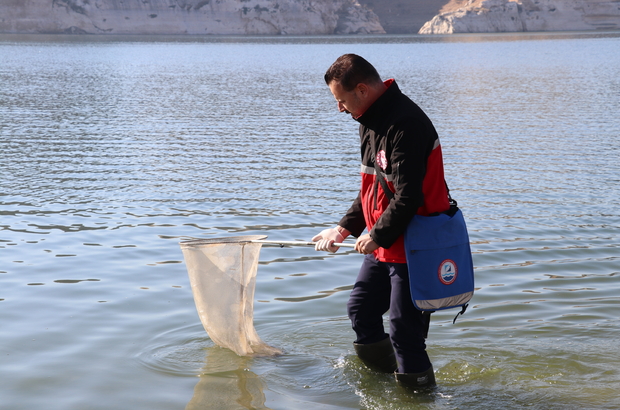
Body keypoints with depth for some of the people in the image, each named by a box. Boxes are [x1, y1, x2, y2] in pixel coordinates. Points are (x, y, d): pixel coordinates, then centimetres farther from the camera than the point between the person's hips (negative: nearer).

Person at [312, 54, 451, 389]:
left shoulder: (405, 124, -23)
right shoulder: (372, 120, 10)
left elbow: (408, 196, -25)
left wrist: (378, 236, -13)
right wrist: (345, 228, 9)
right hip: (383, 246, 11)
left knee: (404, 333, -5)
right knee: (361, 310, 21)